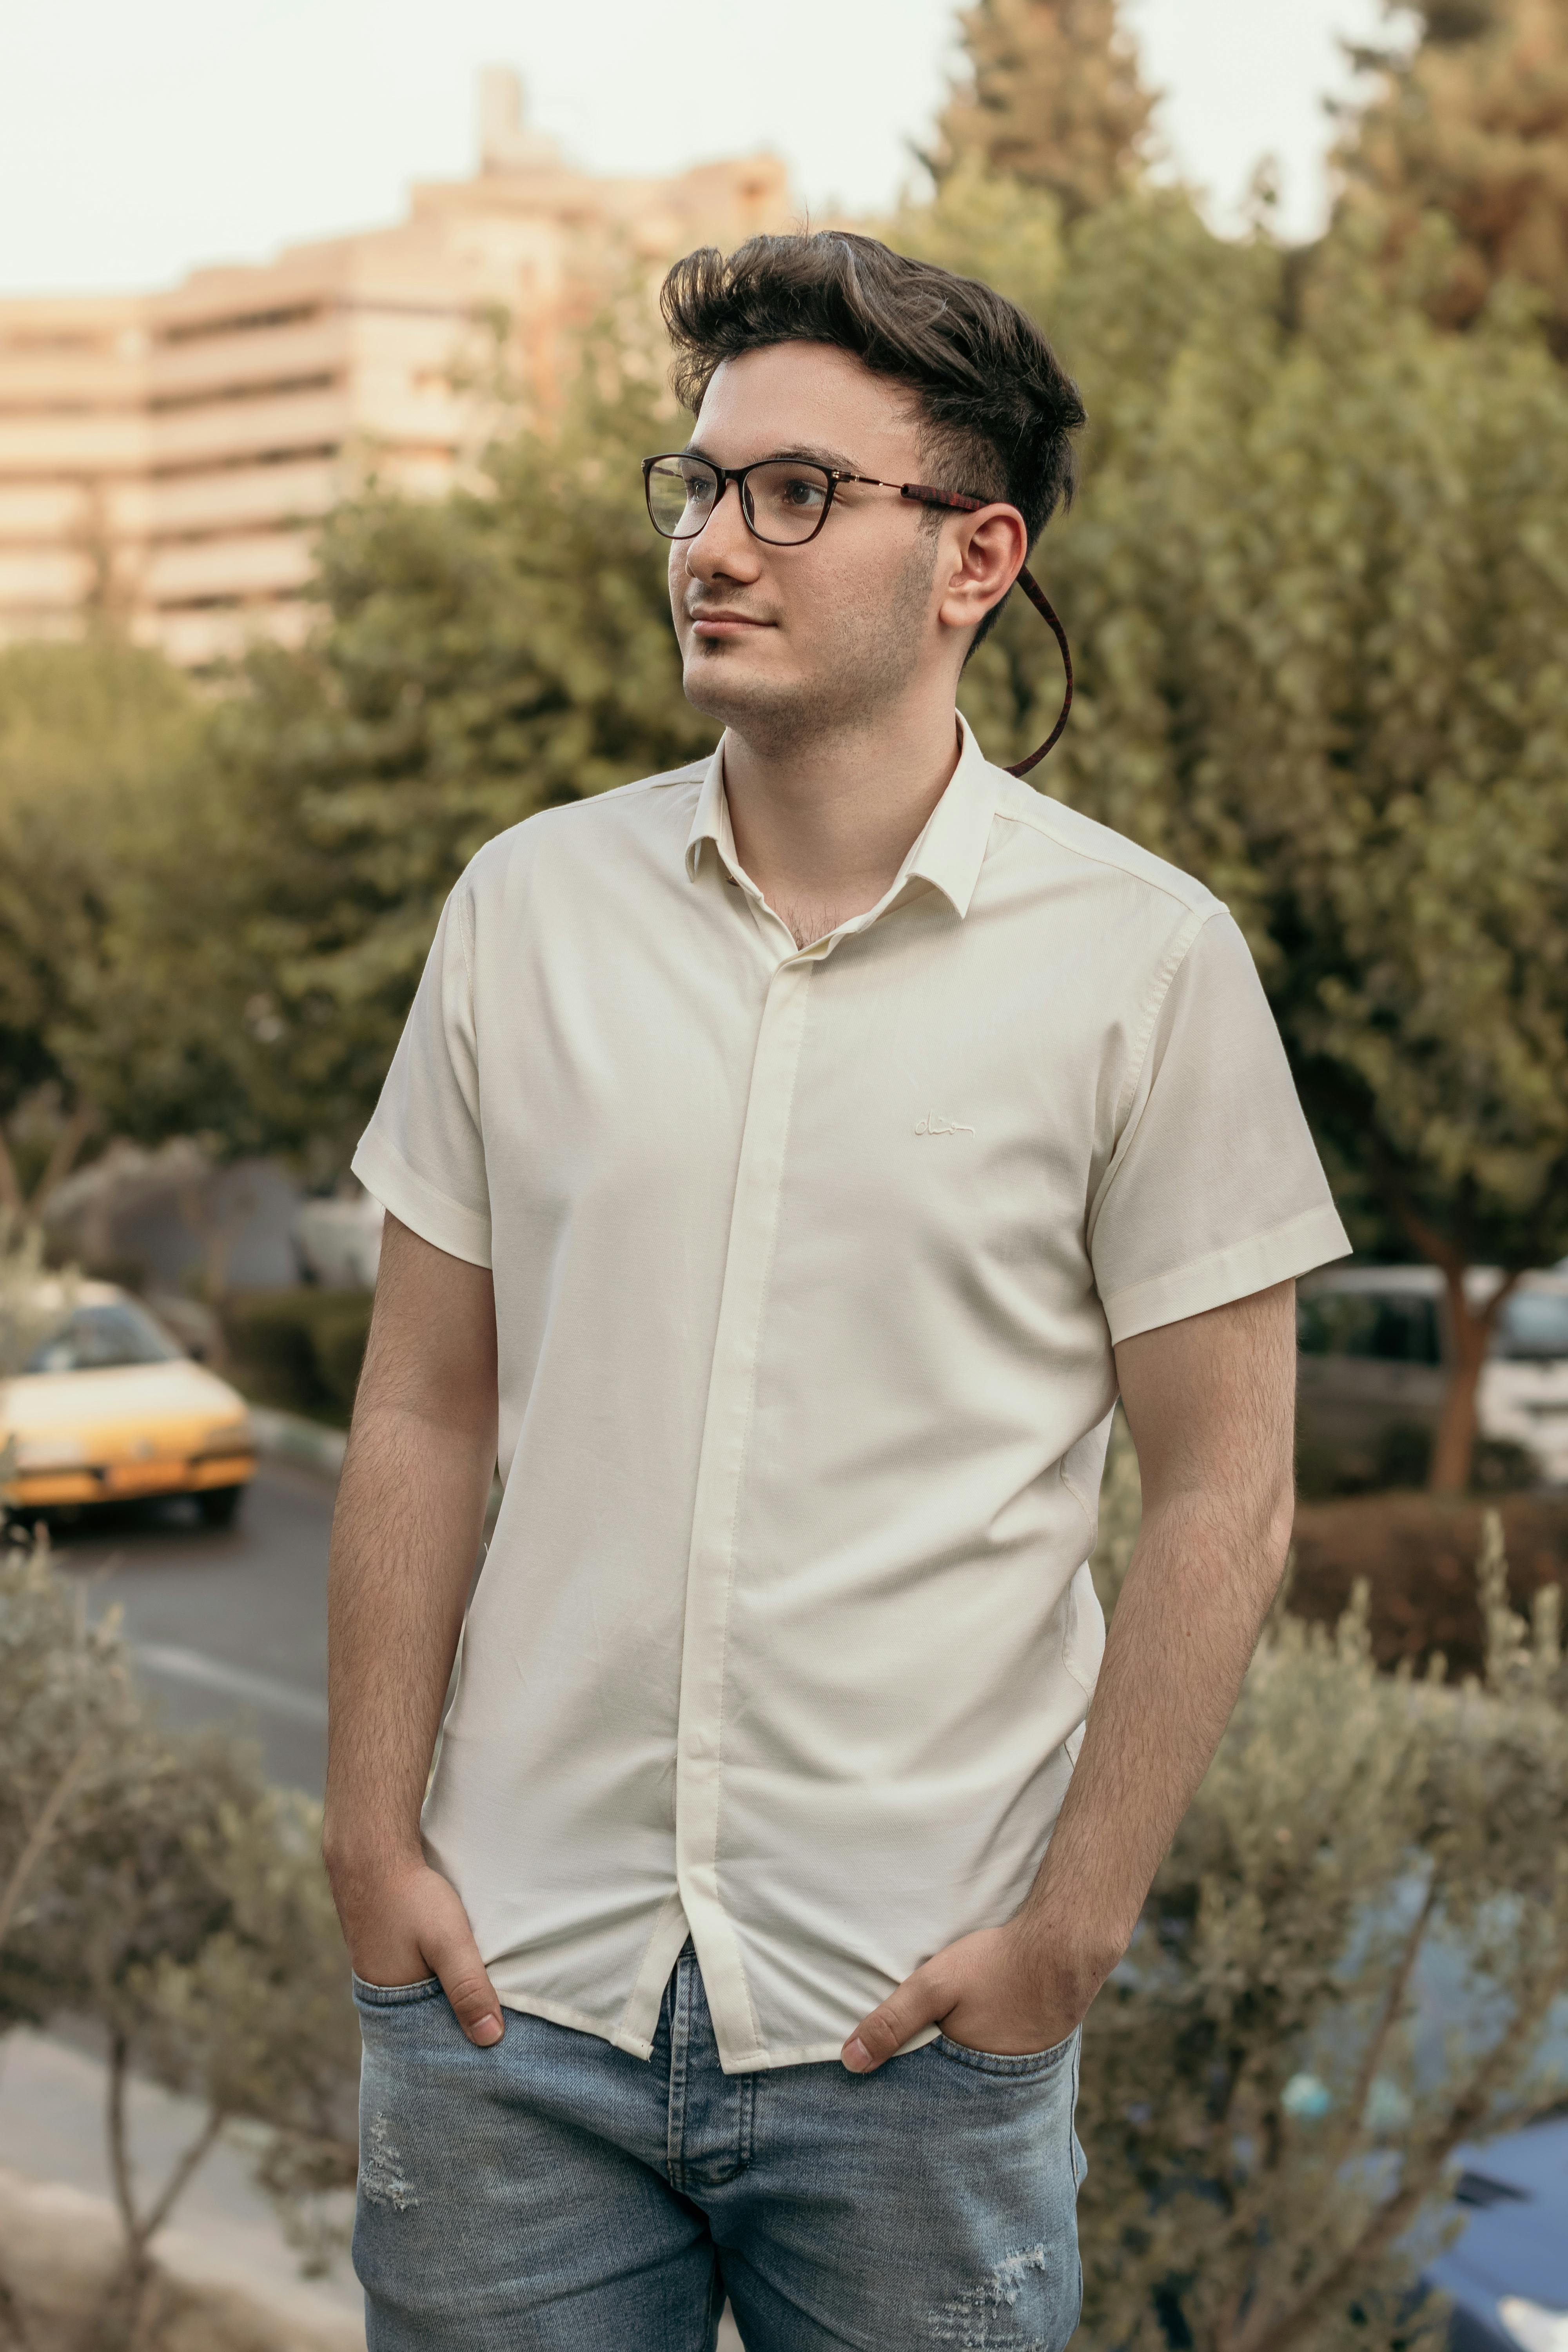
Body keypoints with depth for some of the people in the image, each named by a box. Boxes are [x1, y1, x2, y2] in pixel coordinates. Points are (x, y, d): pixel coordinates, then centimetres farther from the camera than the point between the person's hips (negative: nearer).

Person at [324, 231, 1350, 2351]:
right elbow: (424, 1418, 7)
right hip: (511, 1973, 3)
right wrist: (375, 1843, 2)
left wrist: (1068, 1935, -7)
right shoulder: (527, 905, 3)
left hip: (917, 2015, -2)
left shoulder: (1147, 961, -6)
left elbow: (1222, 1501, -4)